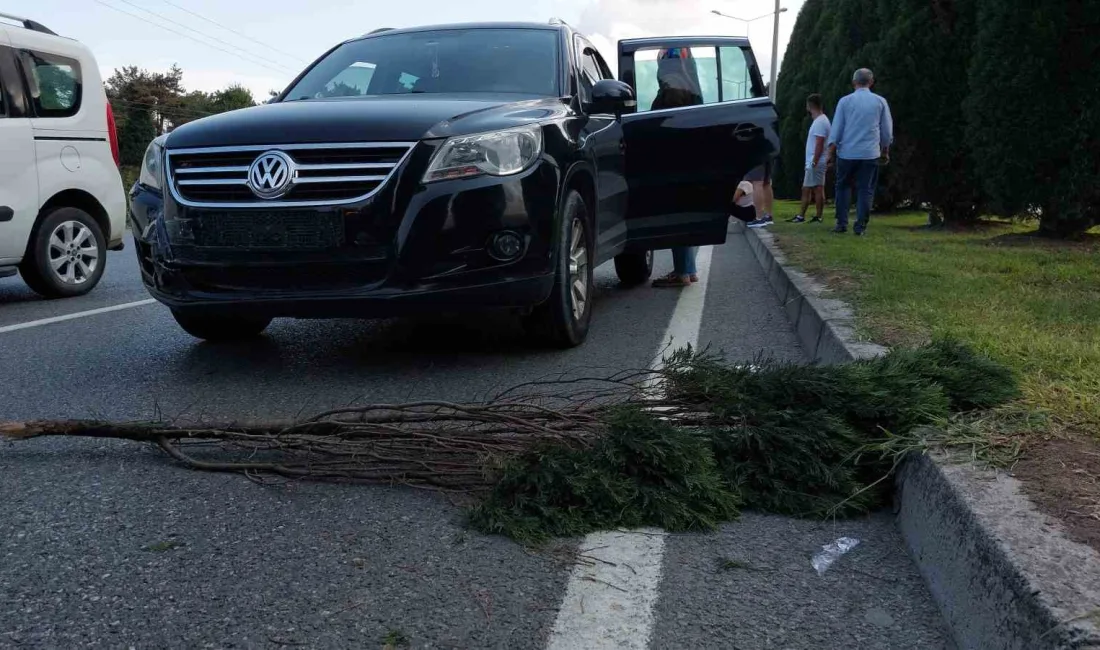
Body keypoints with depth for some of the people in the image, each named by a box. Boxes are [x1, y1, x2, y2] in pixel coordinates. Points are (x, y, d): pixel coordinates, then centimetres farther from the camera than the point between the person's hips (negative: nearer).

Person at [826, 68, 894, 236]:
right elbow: (887, 130, 9)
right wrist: (885, 151, 21)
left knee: (843, 187, 13)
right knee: (865, 190, 4)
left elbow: (836, 129, -1)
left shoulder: (845, 101, -1)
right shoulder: (880, 101, 3)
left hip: (847, 153, 0)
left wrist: (831, 151, 5)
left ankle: (842, 223, 9)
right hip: (870, 153, 0)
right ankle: (860, 226, 0)